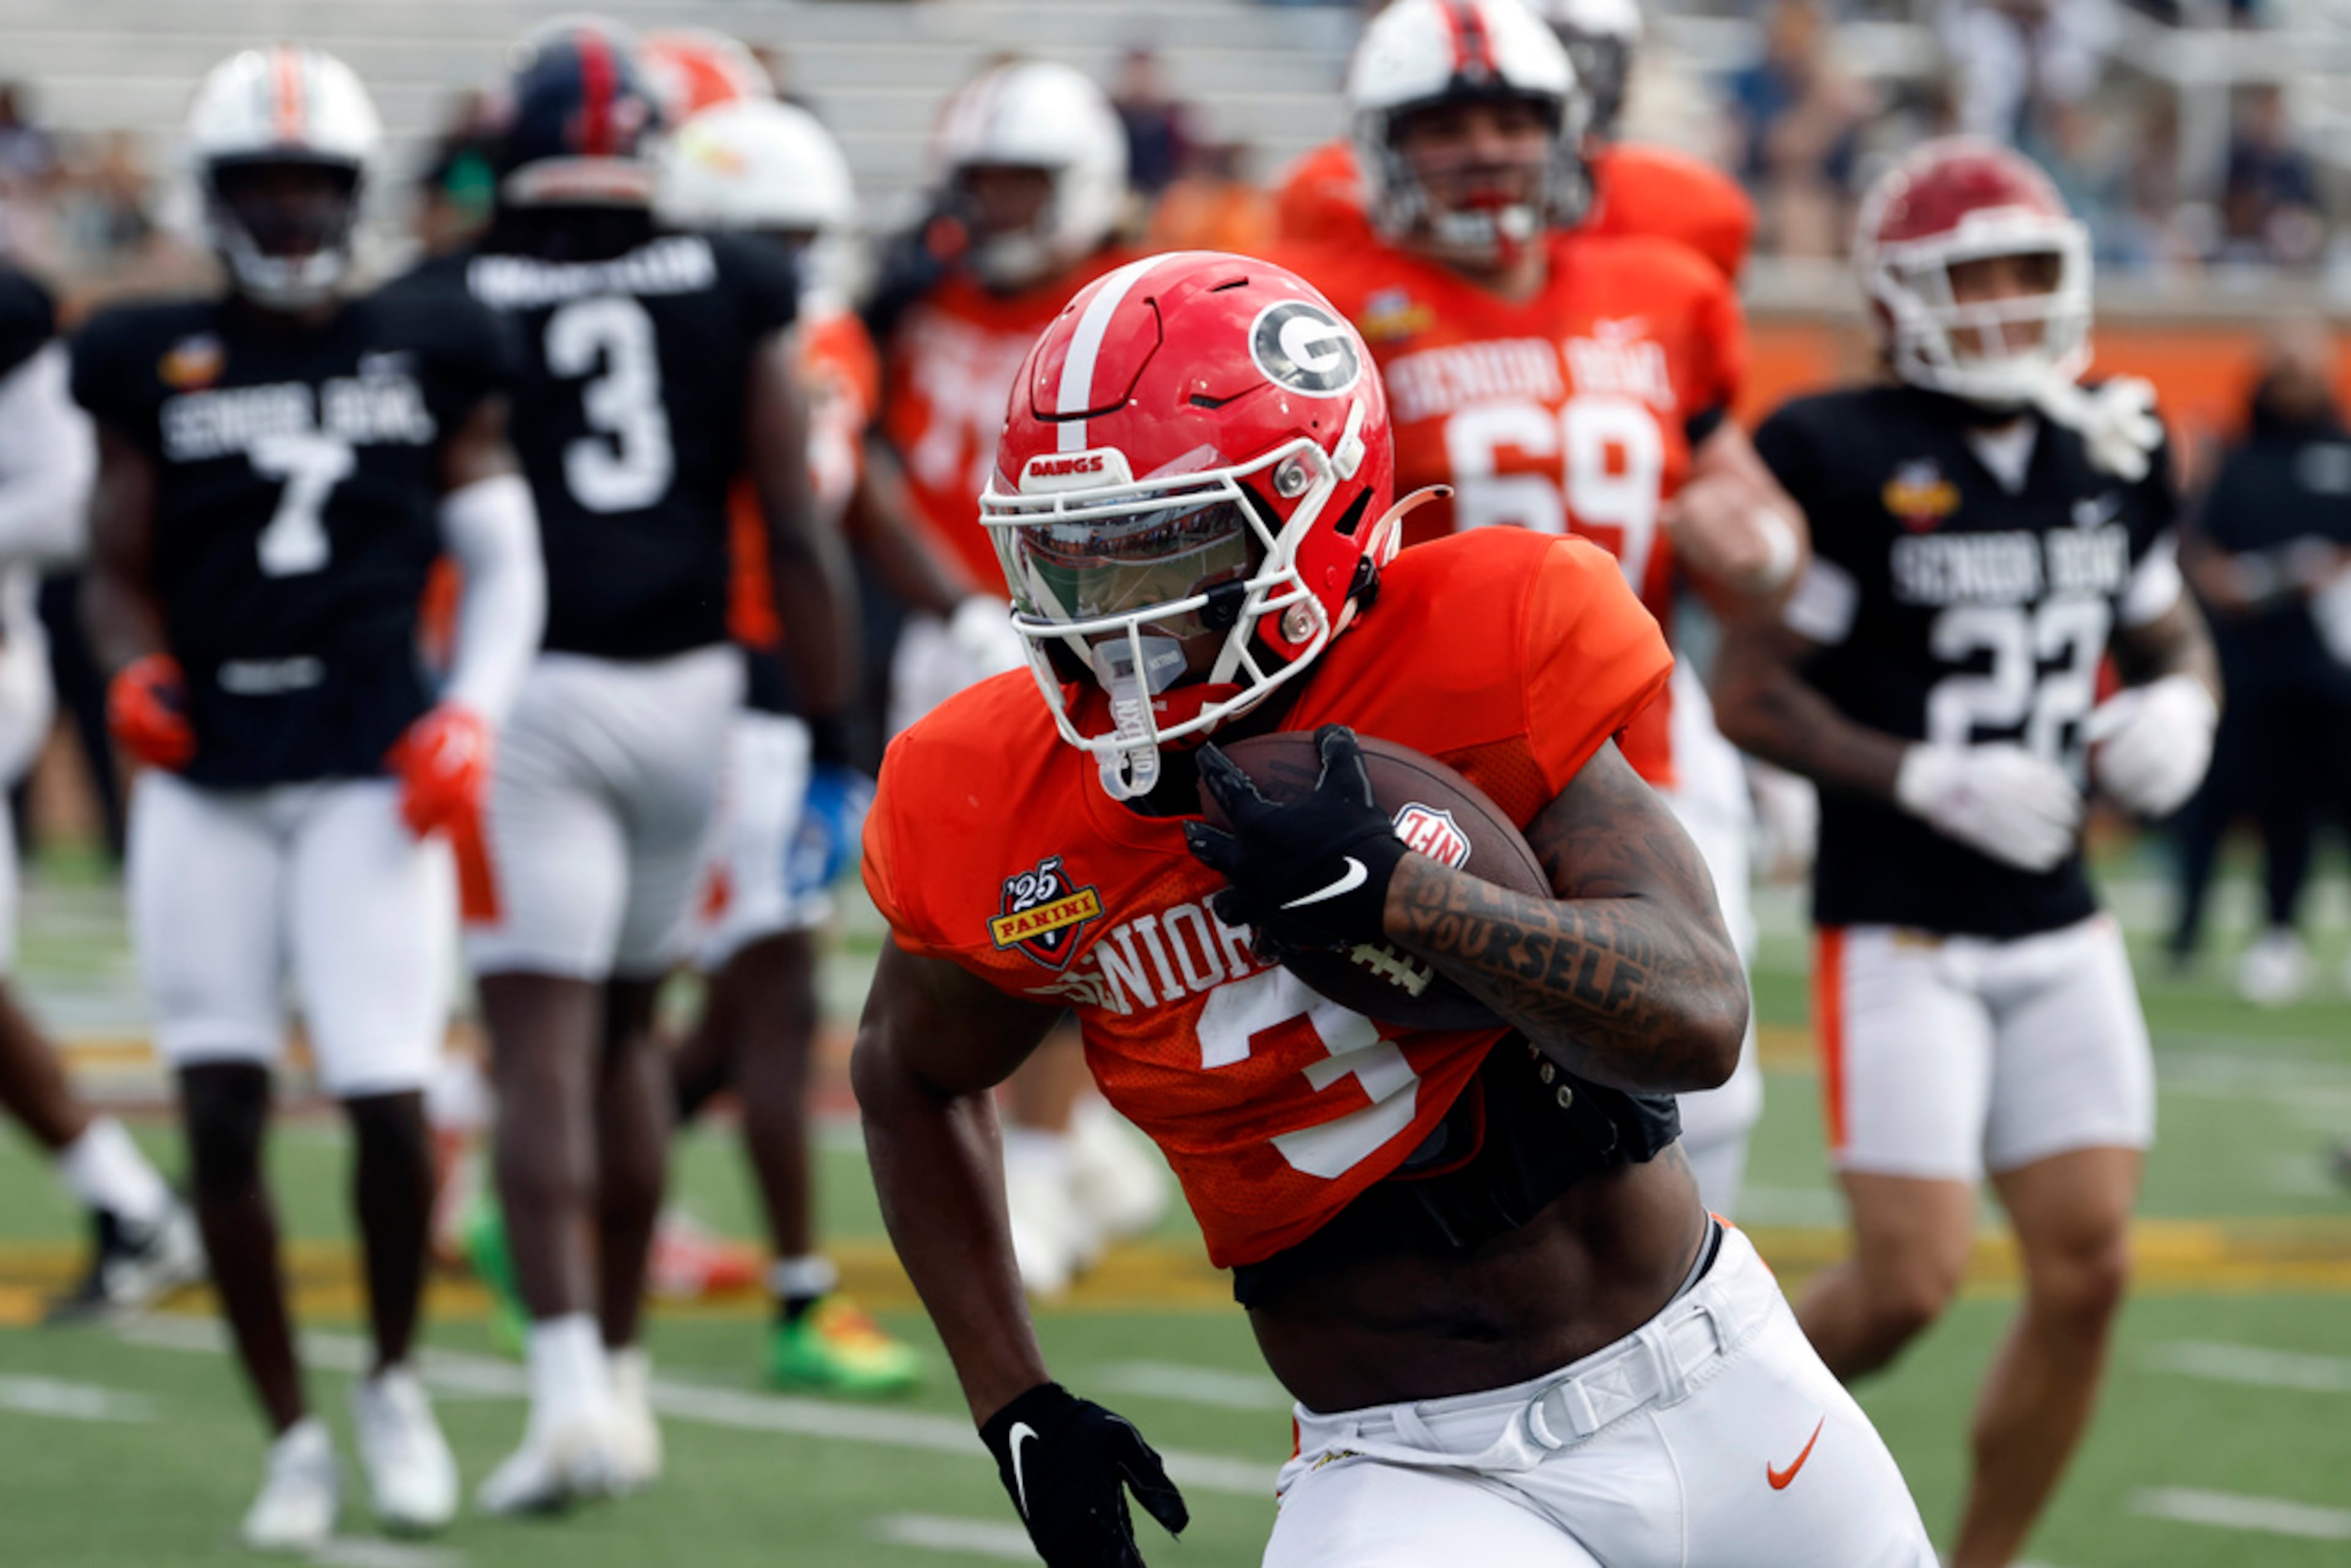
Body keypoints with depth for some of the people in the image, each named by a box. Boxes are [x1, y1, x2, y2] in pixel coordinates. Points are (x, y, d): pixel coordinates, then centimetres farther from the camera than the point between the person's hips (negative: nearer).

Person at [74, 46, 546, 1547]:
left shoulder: (429, 352, 5)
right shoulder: (158, 366, 6)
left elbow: (503, 562, 9)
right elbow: (122, 570, 9)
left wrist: (470, 717, -4)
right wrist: (135, 669, -11)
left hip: (370, 773, -1)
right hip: (208, 785, 1)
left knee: (390, 1100, -10)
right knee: (223, 1115, -1)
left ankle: (395, 1380, 17)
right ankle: (293, 1437, 13)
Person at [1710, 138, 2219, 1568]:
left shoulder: (2114, 456, 7)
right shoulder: (1852, 464, -11)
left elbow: (2171, 634, 21)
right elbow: (1751, 695, -9)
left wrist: (2178, 708, -2)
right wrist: (1929, 780, -19)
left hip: (2060, 935, 6)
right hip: (1901, 934, -6)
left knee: (2088, 1271, -1)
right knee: (1911, 1279, -11)